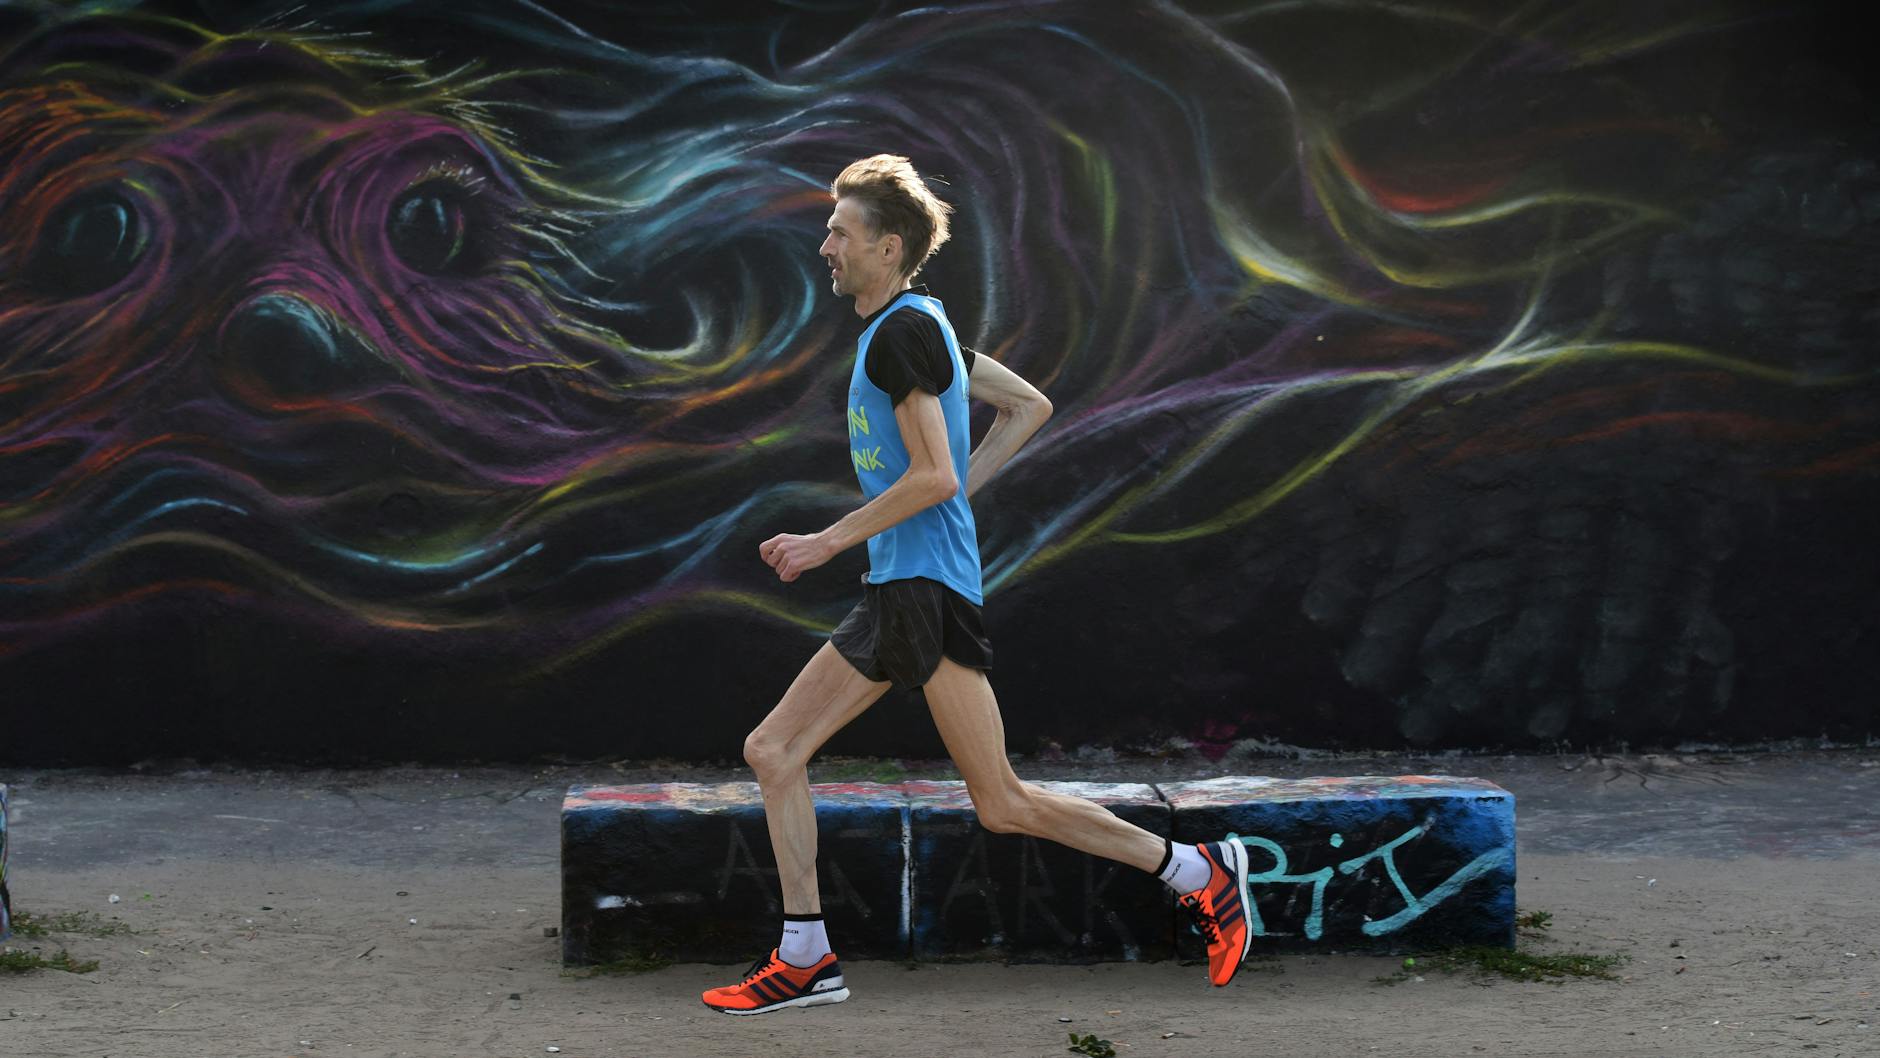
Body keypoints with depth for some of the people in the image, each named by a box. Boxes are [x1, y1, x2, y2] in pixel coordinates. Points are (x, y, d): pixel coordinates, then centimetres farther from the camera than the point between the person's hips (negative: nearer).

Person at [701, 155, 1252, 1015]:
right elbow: (1030, 406, 24)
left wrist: (829, 542, -14)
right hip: (893, 591, 10)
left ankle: (1198, 872, 3)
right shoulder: (914, 325, 17)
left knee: (1001, 804, -7)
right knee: (772, 751, 5)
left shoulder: (902, 332, -13)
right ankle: (805, 960, 7)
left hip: (929, 589, -10)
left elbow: (933, 476, -21)